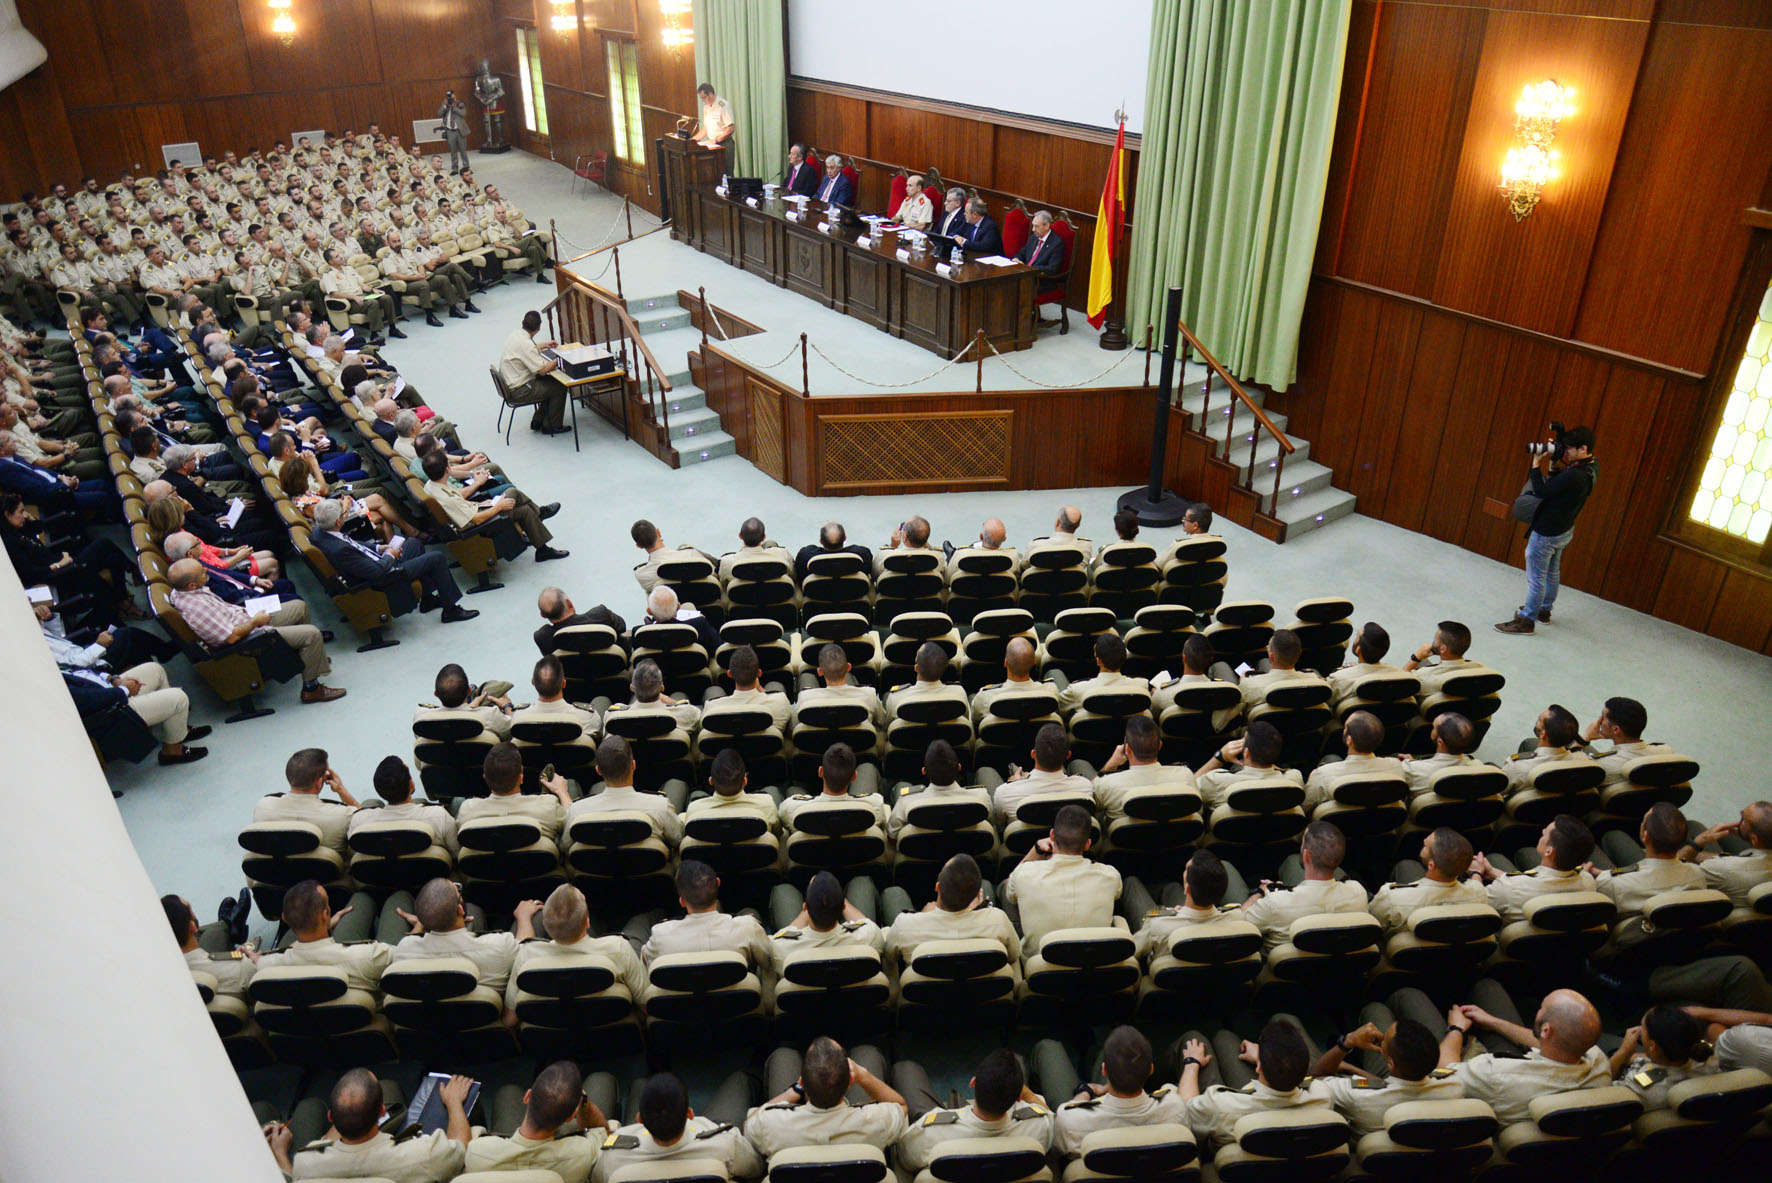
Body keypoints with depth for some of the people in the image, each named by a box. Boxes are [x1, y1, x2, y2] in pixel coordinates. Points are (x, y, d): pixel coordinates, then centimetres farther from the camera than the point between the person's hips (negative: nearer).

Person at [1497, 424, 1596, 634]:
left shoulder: (1575, 476, -32)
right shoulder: (1591, 466, -2)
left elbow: (1541, 491, -28)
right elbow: (1557, 483, 9)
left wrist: (1536, 465, -18)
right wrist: (1553, 460, -2)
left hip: (1547, 533, -10)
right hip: (1564, 530, 10)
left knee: (1536, 577, 1)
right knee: (1552, 572, 25)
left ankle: (1526, 621, 10)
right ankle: (1544, 610, 42)